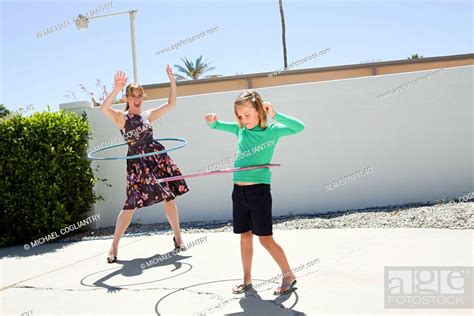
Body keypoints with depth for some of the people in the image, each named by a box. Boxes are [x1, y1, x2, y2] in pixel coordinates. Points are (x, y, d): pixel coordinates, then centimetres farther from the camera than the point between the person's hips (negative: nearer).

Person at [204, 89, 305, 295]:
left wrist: (274, 115, -20)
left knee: (266, 239, -1)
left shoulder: (272, 130, -4)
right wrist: (212, 121, -1)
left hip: (259, 190, -5)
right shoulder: (240, 130, 9)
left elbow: (299, 127, -15)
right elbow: (217, 126, 21)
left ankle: (289, 276, 15)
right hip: (239, 191, 5)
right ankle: (247, 280, 25)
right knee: (245, 236, 13)